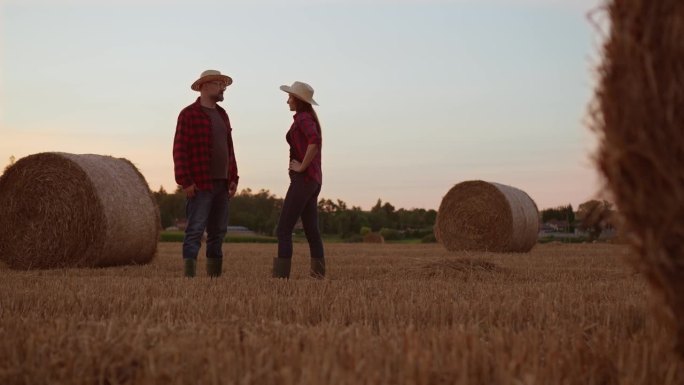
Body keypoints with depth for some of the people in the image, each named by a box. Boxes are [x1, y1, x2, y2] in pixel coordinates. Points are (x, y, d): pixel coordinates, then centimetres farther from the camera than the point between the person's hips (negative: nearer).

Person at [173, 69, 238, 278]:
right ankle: (189, 275, -12)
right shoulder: (189, 114, -6)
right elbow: (180, 149, -11)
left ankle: (215, 275, 15)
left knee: (218, 231, 9)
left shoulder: (222, 114, 17)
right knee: (195, 230, -11)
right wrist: (185, 181, -16)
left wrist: (233, 178, 12)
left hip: (221, 184, 7)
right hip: (199, 185, -7)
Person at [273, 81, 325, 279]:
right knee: (311, 231, 9)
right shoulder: (310, 118, 19)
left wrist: (302, 167, -20)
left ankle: (281, 276, -14)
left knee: (283, 230, -10)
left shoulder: (303, 117, -10)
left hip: (303, 179, -10)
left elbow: (315, 141, -29)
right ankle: (318, 276, 8)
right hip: (314, 180, 10)